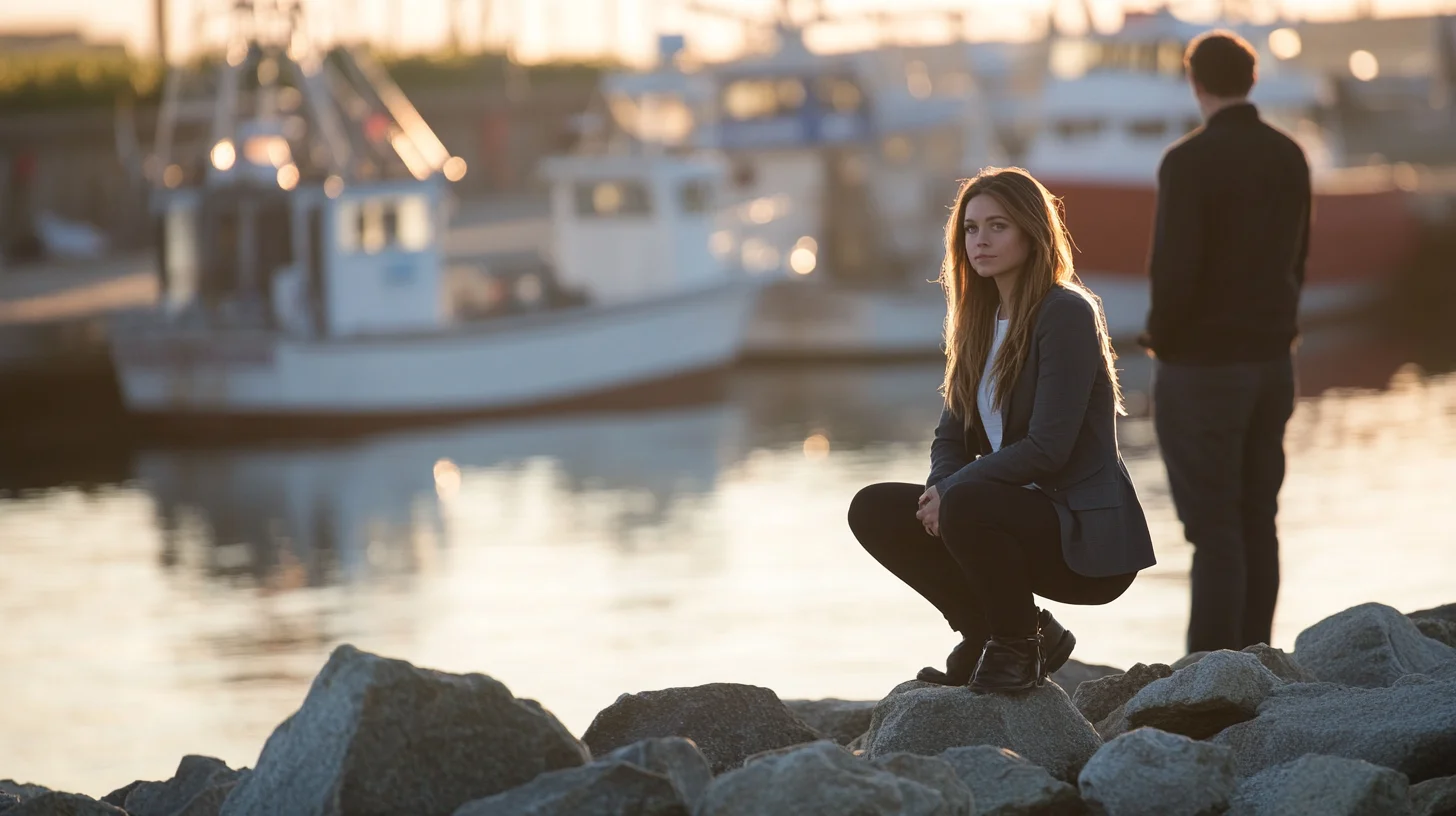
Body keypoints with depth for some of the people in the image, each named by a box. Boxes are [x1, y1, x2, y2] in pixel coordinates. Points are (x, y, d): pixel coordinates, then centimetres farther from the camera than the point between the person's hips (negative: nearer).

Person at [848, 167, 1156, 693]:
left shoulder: (1067, 314, -13)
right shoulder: (982, 319, 12)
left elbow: (1048, 448, -20)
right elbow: (952, 437, 11)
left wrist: (951, 490, -18)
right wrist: (938, 493, -11)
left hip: (1085, 535, -8)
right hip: (1027, 515, 8)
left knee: (966, 506, -34)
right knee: (874, 511, -4)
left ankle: (1021, 645, -9)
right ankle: (988, 635, 7)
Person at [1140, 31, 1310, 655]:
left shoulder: (1188, 162, -16)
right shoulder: (1289, 158, 6)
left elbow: (1174, 269, -20)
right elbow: (1294, 261, 13)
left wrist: (1161, 341, -5)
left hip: (1200, 367, -7)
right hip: (1271, 362, 7)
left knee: (1213, 527, -5)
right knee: (1256, 522, 10)